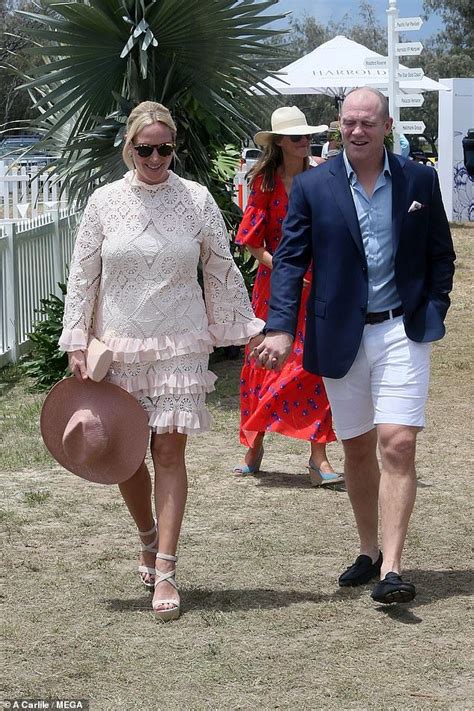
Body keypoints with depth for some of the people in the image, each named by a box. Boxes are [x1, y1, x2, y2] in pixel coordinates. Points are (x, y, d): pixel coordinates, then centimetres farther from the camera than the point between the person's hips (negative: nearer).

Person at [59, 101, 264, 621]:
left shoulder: (196, 199, 0)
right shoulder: (104, 201, 1)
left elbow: (223, 272, 7)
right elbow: (82, 277, 4)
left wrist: (246, 330, 6)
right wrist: (76, 344, 0)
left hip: (179, 345, -1)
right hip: (118, 345, 1)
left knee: (169, 450, -5)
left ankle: (164, 569, 0)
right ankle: (149, 537, 33)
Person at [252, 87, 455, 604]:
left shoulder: (419, 181, 2)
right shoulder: (312, 186, 0)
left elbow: (441, 254, 10)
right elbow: (290, 259, -2)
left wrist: (433, 313, -2)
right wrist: (280, 327, -13)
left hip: (402, 331, -1)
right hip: (341, 337, 1)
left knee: (397, 446, -12)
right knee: (357, 449, 12)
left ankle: (391, 568, -12)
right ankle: (369, 552, 28)